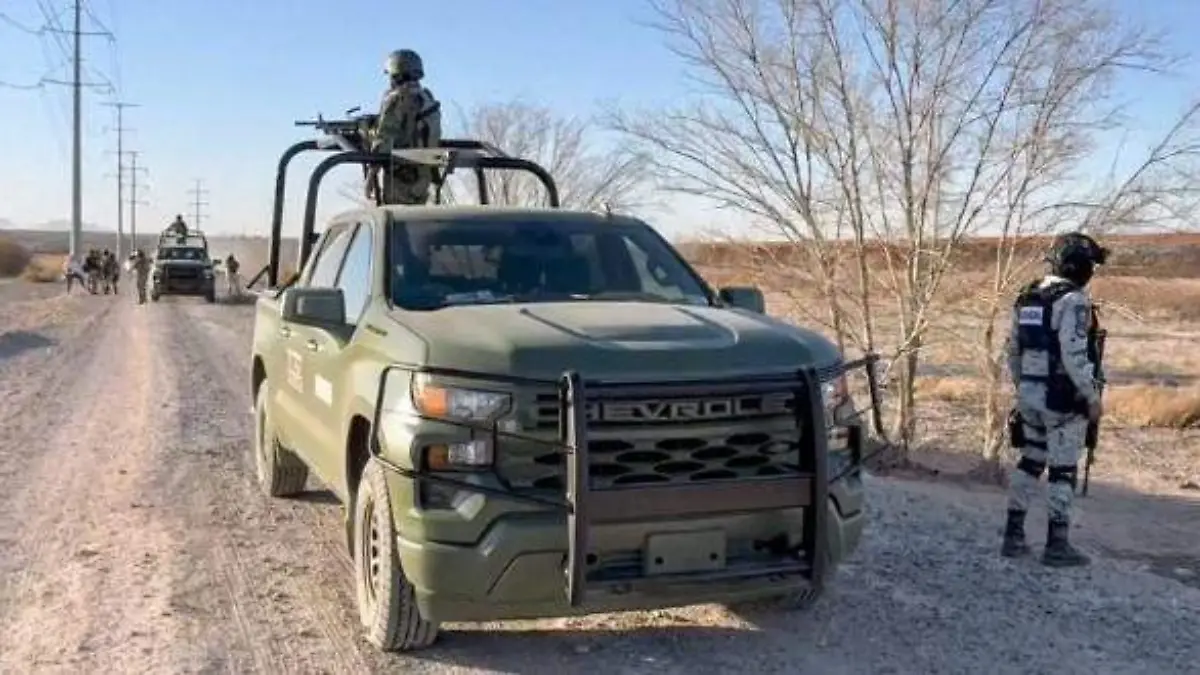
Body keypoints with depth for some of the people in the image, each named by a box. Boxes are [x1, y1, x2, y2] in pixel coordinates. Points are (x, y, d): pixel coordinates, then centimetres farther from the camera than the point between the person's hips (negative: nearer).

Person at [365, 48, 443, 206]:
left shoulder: (396, 99, -12)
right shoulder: (428, 99, 11)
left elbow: (383, 139, -16)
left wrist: (371, 174, -13)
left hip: (400, 176, -7)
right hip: (423, 175, 8)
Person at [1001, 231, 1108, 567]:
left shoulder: (1027, 297, 9)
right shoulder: (1073, 300, -15)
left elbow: (1013, 350, 14)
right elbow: (1074, 356, -21)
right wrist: (1092, 397, -13)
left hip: (1030, 394, 7)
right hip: (1063, 398, -7)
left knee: (1030, 461, 16)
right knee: (1063, 469, 1)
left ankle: (1013, 536, 18)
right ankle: (1057, 544, 7)